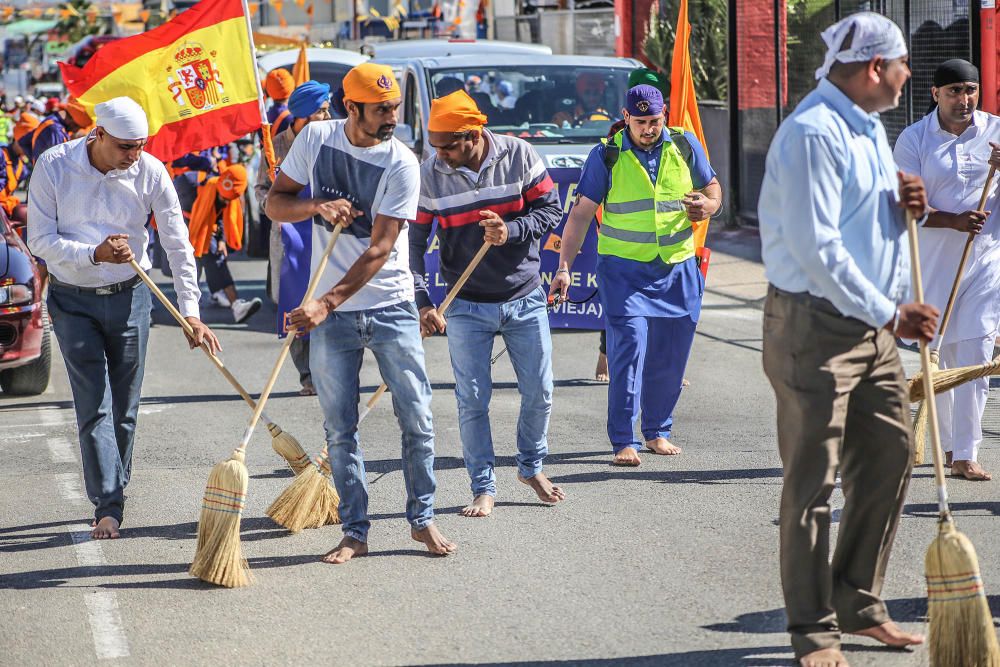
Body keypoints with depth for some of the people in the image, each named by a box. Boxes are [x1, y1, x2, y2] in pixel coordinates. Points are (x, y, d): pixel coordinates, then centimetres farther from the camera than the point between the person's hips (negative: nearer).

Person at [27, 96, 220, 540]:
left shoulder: (150, 172, -10)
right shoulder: (54, 167, -13)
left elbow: (178, 245, -8)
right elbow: (41, 240, -11)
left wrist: (190, 312, -14)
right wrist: (94, 254, -26)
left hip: (129, 298, 2)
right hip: (72, 301, -1)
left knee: (124, 407, 7)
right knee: (94, 406, -7)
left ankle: (113, 491, 23)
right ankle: (108, 506, -6)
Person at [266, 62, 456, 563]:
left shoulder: (401, 163, -13)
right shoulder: (316, 139, -2)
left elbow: (379, 249, -17)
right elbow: (275, 202, 6)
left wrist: (325, 303, -24)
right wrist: (316, 206, -16)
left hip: (391, 309, -2)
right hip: (330, 314, 2)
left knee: (416, 418, 0)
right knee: (339, 428, 4)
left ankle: (422, 519, 15)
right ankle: (354, 532, 12)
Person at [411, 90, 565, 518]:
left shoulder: (519, 156, -10)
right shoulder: (430, 174, -10)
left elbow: (550, 210, -4)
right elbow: (413, 242, -6)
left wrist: (510, 232, -22)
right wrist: (422, 302, -14)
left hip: (525, 299, 1)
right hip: (467, 306, -1)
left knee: (539, 393, 7)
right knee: (472, 400, -1)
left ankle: (531, 467, 30)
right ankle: (484, 487, 11)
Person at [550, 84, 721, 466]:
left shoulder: (685, 146, 3)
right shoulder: (607, 156, -5)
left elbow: (712, 188, 16)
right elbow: (581, 214, -3)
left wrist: (708, 205, -10)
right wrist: (564, 267, -11)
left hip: (677, 270, 3)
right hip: (624, 269, -3)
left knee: (670, 356, 8)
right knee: (629, 349, -14)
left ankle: (657, 432, 24)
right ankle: (624, 442, -12)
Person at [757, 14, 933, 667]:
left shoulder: (870, 128, 13)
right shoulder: (813, 133, -18)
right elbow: (817, 249, -23)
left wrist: (903, 205, 2)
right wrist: (891, 311, -20)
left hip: (873, 326, 10)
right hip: (815, 326, -10)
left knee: (890, 457, 12)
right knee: (813, 482, -3)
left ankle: (859, 603, 25)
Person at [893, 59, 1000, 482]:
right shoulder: (914, 139, 0)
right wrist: (954, 220, -23)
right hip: (932, 260, 0)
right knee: (940, 354, 8)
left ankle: (964, 455, -6)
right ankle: (950, 444, 24)